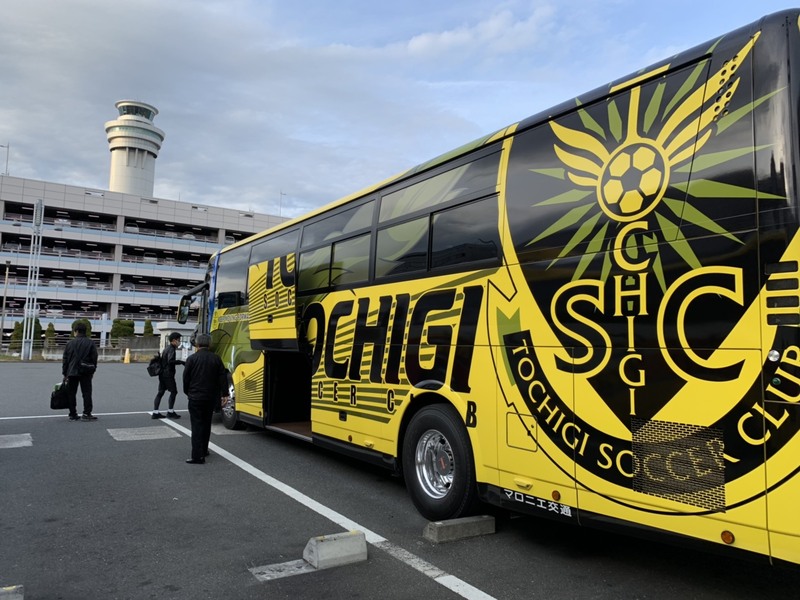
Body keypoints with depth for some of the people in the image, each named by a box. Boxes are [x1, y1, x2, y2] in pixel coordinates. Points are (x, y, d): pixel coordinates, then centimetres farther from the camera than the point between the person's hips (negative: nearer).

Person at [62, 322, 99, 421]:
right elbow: (94, 358, 1)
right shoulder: (90, 343, -1)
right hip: (86, 373, -1)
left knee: (71, 394, 8)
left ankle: (73, 414, 10)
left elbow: (65, 359, 4)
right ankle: (86, 414, -5)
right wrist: (93, 371, 11)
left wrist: (65, 373, 11)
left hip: (72, 372, 1)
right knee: (87, 393, 1)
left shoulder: (70, 343, 1)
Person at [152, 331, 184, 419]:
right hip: (168, 374, -9)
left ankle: (155, 412, 9)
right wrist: (181, 362, -20)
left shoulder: (167, 348, 17)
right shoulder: (171, 349, -13)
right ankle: (170, 412, 5)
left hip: (162, 374, 9)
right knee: (173, 392, 0)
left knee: (160, 392, 8)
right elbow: (170, 361, -27)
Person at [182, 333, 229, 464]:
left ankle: (197, 456, -10)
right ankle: (203, 450, 30)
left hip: (196, 397, -4)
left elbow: (186, 378, -3)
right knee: (206, 424, 19)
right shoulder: (216, 359, 2)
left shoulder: (192, 359, -8)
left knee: (197, 425, -3)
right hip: (211, 397, 4)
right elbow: (222, 377, -1)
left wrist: (187, 392, 13)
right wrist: (225, 394, 2)